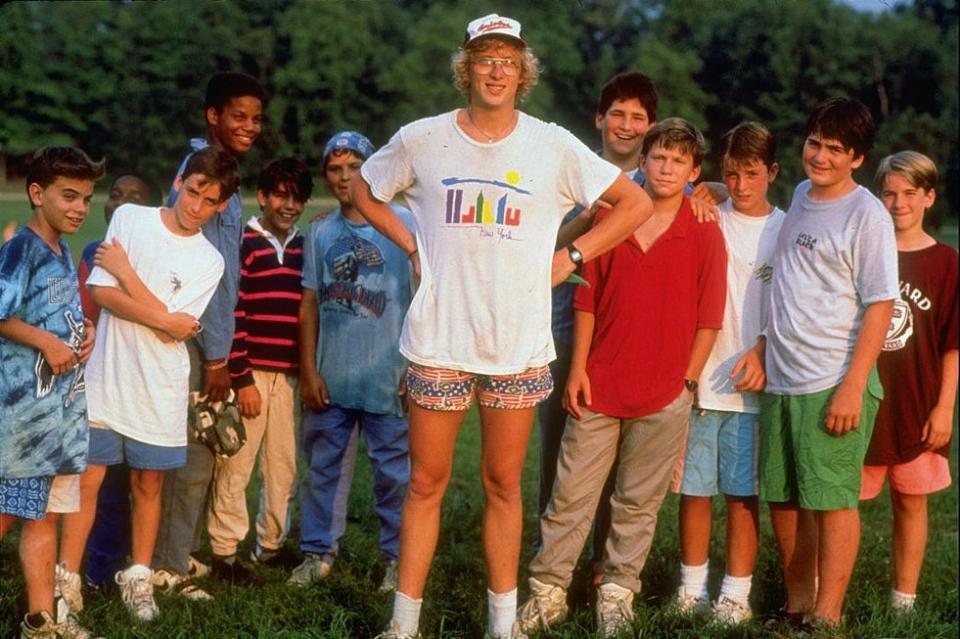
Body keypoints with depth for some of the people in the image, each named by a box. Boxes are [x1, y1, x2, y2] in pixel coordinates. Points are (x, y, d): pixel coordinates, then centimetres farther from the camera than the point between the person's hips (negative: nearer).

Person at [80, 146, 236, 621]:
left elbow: (173, 331, -10)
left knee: (147, 485, 10)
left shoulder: (208, 262, 0)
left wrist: (124, 271, -9)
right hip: (105, 380, -1)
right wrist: (168, 320, -13)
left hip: (159, 392, 1)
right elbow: (100, 292, -7)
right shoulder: (129, 218, 1)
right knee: (86, 480, -2)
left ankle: (138, 579, 24)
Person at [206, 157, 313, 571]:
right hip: (250, 374, -5)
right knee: (233, 467, -4)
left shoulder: (305, 249, 14)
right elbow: (230, 317, -9)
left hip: (289, 377, 5)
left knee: (283, 467, 8)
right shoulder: (244, 244, -3)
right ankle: (224, 552, 5)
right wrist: (242, 378, -12)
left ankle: (270, 547, 20)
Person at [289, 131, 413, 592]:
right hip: (330, 378, 4)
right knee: (320, 468, 10)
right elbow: (310, 306, 10)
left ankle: (399, 558, 13)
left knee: (393, 473, 2)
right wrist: (308, 372, 4)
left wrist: (415, 366, -7)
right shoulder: (320, 233, 9)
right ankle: (316, 552, 21)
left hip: (386, 378, -3)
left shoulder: (402, 223, -1)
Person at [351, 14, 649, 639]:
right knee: (427, 482, 5)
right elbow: (364, 191, 17)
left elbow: (636, 203, 5)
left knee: (503, 483, 8)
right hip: (439, 341, 0)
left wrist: (571, 257, 0)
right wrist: (412, 246, 5)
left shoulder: (553, 146, -1)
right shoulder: (422, 140, 1)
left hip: (520, 345, 0)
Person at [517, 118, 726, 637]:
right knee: (570, 494, 3)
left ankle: (617, 594, 19)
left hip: (663, 396, -1)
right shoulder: (609, 219, 4)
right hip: (599, 385, 1)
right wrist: (578, 369, 1)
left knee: (638, 504, 8)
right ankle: (547, 592, 12)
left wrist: (686, 381, -3)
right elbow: (587, 301, 6)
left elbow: (708, 320, 0)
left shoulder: (705, 234, -1)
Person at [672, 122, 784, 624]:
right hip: (700, 376, 1)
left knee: (744, 493, 3)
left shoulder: (785, 231, 4)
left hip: (753, 382, -1)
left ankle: (736, 594, 13)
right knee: (694, 488, 5)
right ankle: (693, 585, 19)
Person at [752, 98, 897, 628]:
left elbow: (879, 304, -12)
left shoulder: (867, 215, -8)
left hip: (834, 383, -7)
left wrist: (852, 386, -17)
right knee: (783, 498, 11)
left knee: (832, 499, -3)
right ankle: (797, 605, 23)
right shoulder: (800, 196, 13)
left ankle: (827, 616, 5)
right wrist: (764, 346, 16)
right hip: (780, 382, 7)